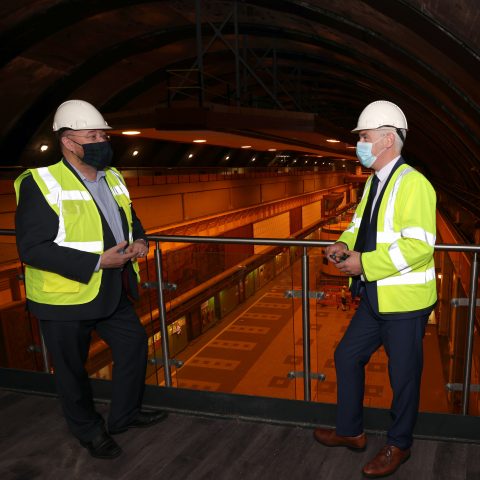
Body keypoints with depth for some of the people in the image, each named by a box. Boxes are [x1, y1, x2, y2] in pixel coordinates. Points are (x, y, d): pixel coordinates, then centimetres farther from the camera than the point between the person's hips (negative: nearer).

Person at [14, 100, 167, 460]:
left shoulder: (112, 177, 6)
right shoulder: (41, 184, -17)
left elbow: (130, 219, 19)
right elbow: (32, 248, -23)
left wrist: (139, 240, -4)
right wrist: (97, 262, -26)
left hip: (113, 292, 7)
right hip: (66, 298, -7)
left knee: (134, 344, 17)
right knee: (73, 370, 12)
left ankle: (125, 414, 40)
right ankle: (89, 431, 37)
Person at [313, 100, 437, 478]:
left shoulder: (413, 184, -18)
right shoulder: (373, 182, 9)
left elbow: (418, 246, -26)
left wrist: (364, 263, -24)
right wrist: (345, 244, 0)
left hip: (405, 303, -9)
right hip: (374, 298, 9)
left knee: (403, 375, 10)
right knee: (347, 357, 17)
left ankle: (399, 445, 34)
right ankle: (350, 431, 37)